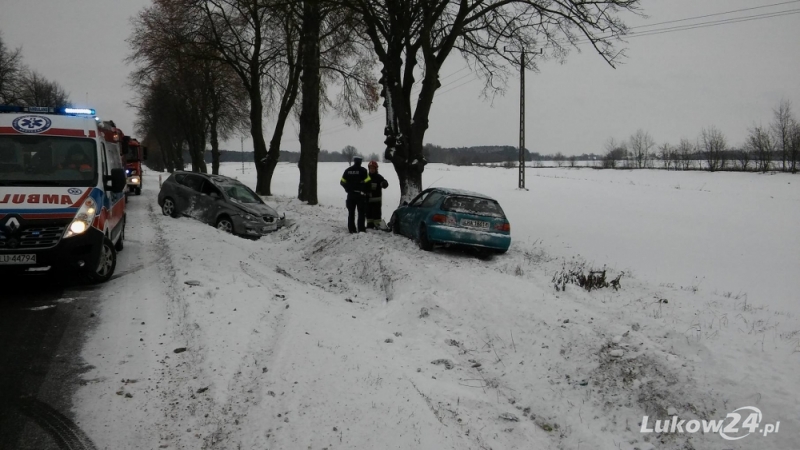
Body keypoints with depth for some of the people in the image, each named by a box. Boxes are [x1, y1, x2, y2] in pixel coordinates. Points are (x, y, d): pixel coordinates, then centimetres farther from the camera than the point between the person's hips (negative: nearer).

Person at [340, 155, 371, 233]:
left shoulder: (348, 170, 4)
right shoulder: (363, 170, -7)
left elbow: (342, 182, 2)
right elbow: (367, 181, -14)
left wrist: (348, 189, 13)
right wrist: (364, 190, 0)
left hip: (350, 194, 3)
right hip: (360, 194, -3)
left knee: (351, 212, 9)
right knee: (361, 212, 3)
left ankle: (352, 229, 8)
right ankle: (361, 229, -2)